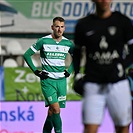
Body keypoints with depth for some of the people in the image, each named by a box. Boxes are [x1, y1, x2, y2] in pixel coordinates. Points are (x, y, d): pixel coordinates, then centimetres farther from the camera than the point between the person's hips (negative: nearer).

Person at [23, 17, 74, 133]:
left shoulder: (68, 43, 5)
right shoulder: (43, 41, -6)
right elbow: (27, 55, 0)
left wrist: (69, 71, 12)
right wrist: (36, 71, -4)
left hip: (61, 80, 4)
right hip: (47, 80, -4)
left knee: (52, 111, 7)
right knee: (56, 109, -15)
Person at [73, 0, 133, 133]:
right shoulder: (84, 24, 4)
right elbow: (77, 51, 16)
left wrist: (122, 66, -9)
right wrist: (77, 75, 6)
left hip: (118, 83, 0)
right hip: (93, 84, 0)